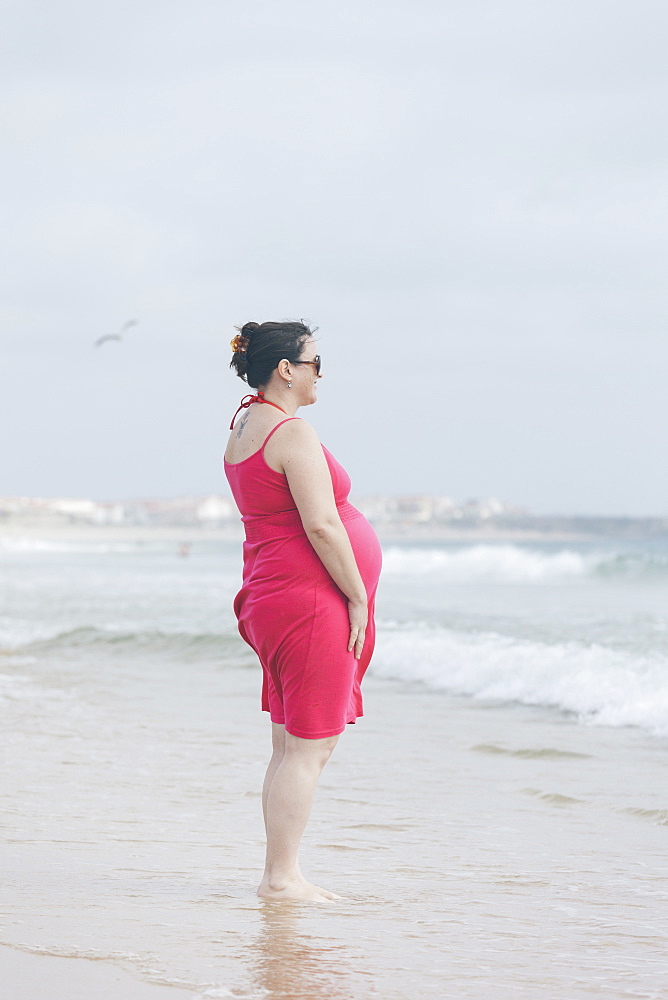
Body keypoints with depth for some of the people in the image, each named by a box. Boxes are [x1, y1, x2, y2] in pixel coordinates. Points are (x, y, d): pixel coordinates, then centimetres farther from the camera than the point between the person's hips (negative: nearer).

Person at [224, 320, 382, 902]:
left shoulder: (244, 427, 15)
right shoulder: (293, 433, -16)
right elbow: (320, 525, -20)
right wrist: (358, 596, -14)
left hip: (272, 595, 10)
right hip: (311, 598, -10)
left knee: (295, 747, 13)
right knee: (307, 748, -7)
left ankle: (281, 874, 15)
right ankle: (282, 877, -5)